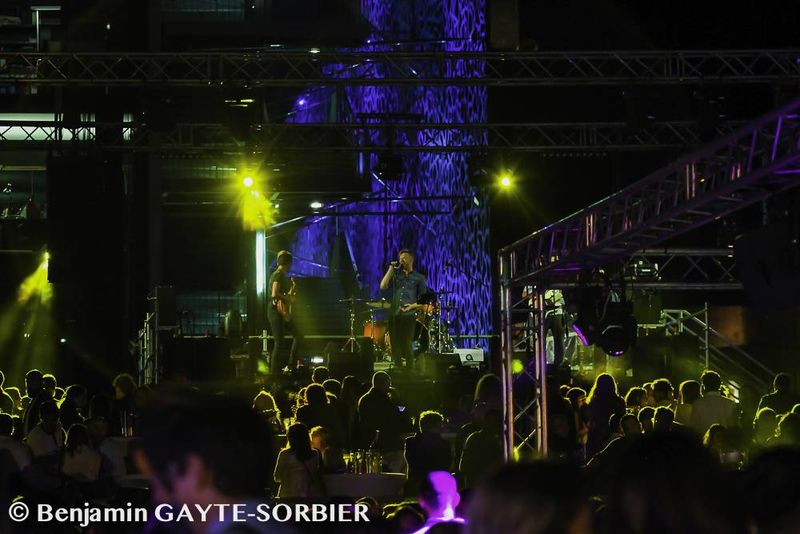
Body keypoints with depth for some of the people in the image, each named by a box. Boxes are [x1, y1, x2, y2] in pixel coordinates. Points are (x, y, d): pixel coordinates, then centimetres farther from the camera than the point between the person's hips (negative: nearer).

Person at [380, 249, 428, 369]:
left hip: (409, 316, -3)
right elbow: (383, 286, -1)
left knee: (406, 347, -11)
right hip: (394, 315, 3)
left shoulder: (419, 278, 7)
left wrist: (413, 306, -11)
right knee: (395, 347, 2)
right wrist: (391, 269, -1)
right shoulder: (395, 275, 15)